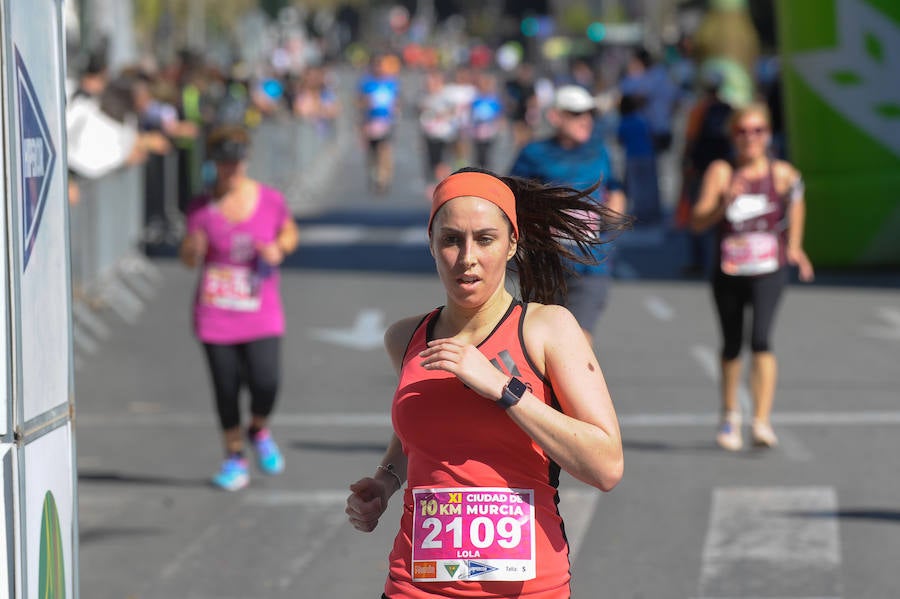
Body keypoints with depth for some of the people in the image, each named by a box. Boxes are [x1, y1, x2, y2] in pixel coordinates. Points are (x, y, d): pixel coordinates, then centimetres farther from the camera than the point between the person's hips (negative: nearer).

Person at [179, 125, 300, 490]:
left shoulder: (270, 200, -1)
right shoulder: (202, 208, -2)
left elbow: (290, 232, 17)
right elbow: (189, 260, 2)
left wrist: (279, 248, -5)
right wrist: (192, 248, -21)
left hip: (261, 313, 0)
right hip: (215, 315, 0)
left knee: (265, 384, -14)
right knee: (226, 389, 3)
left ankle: (258, 430, 20)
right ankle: (234, 460, 22)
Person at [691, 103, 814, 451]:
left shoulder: (781, 174, -2)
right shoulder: (721, 173, -4)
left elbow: (796, 200, 19)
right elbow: (698, 221, -11)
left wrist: (794, 246, 14)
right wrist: (725, 203, -28)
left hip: (768, 271, -1)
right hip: (728, 272, 1)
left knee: (761, 340, -20)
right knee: (731, 346, 15)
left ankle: (762, 422, -23)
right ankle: (730, 415, 37)